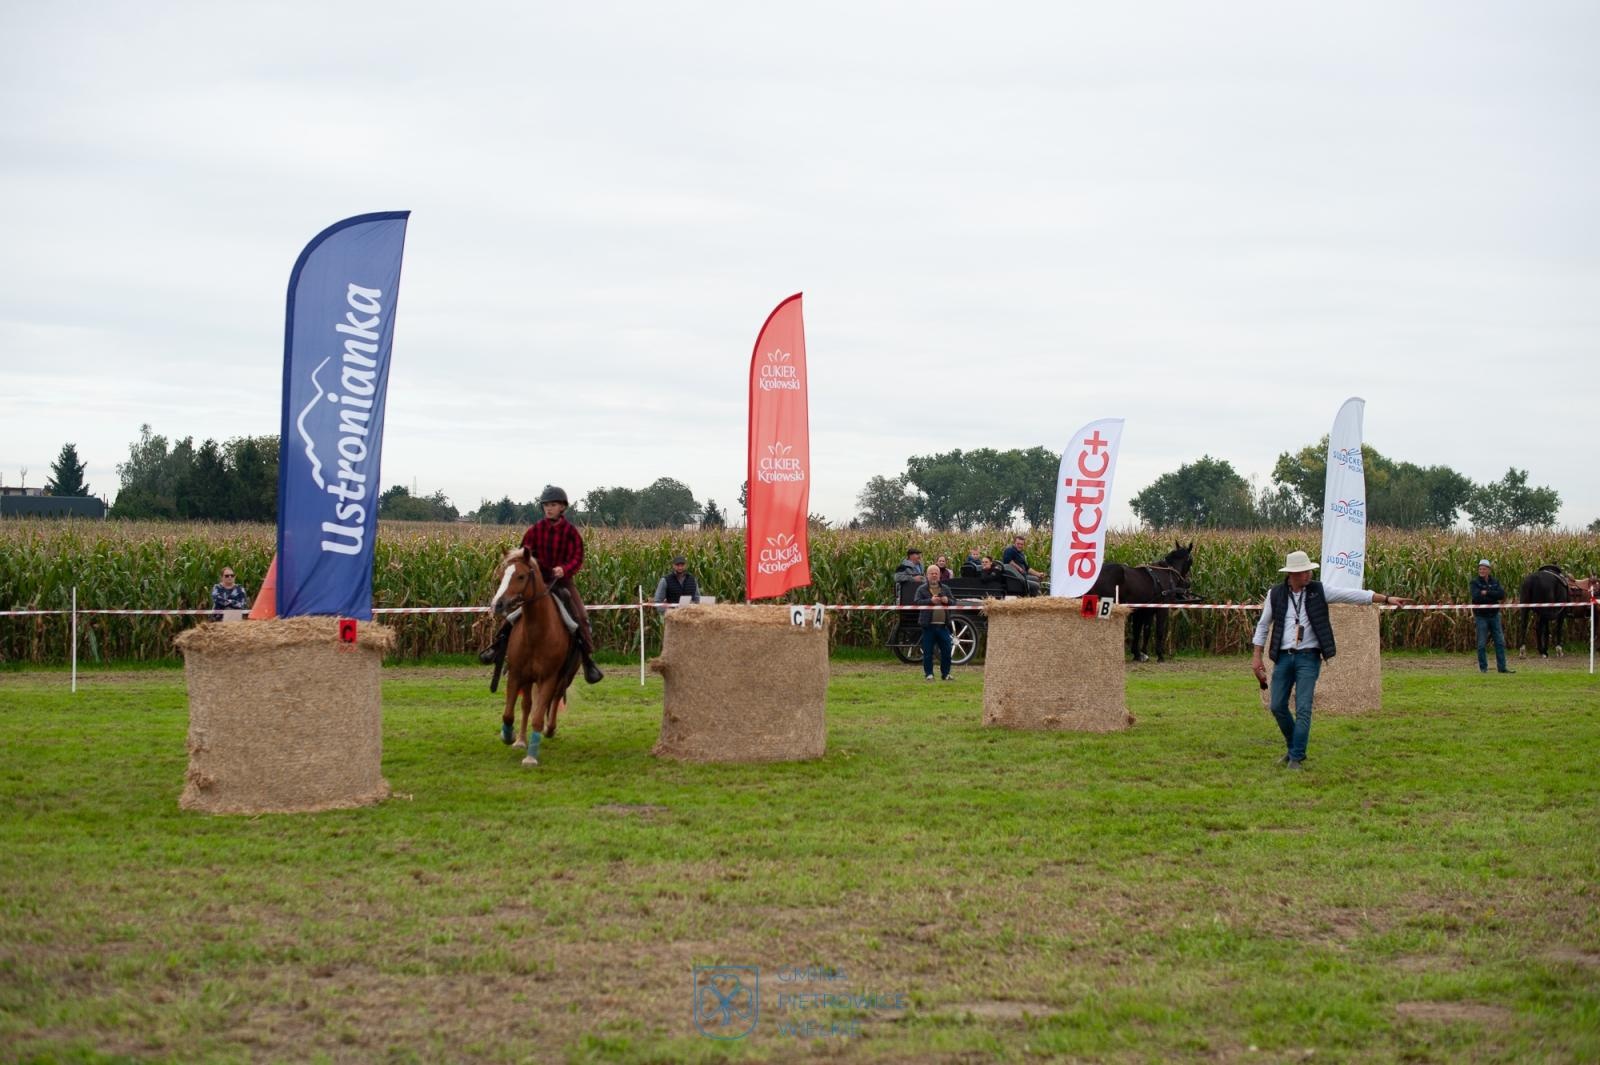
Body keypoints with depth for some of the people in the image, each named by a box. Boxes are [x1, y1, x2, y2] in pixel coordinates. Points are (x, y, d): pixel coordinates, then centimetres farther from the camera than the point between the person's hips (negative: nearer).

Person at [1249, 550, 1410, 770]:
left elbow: (1353, 595, -6)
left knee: (1303, 708, -8)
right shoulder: (1276, 594, 3)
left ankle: (1297, 757, -1)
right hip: (1283, 657, 2)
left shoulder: (1318, 590, 0)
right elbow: (1263, 625, 11)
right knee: (1278, 707, 4)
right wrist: (1256, 657, 8)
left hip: (1308, 657, -2)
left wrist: (1387, 598, -13)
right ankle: (1294, 747, 26)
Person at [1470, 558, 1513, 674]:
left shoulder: (1495, 582, 7)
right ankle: (1483, 668, 8)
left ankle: (1502, 667, 6)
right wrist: (1494, 597, -15)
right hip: (1481, 616, -4)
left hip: (1494, 615, 4)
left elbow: (1502, 594, -9)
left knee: (1500, 642, 2)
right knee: (1482, 644, 0)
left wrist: (1486, 593, -17)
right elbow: (1476, 596, -21)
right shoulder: (1475, 582, -4)